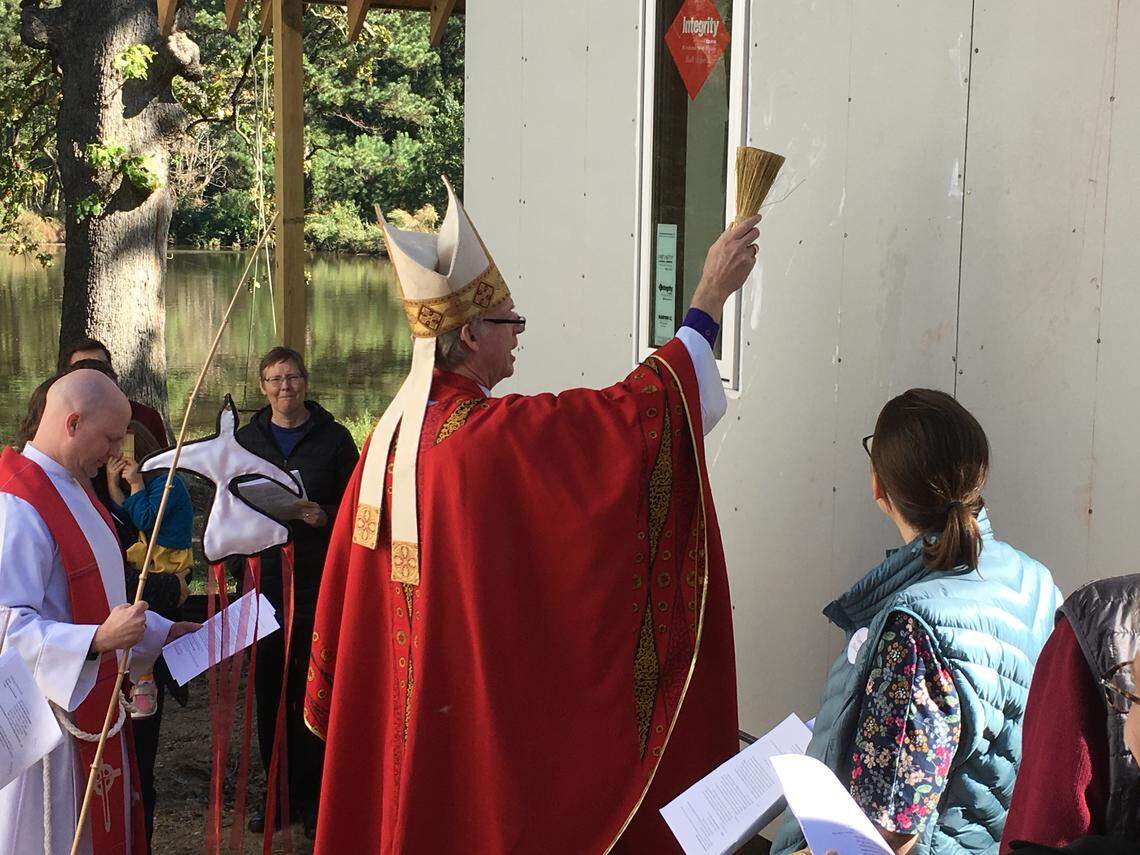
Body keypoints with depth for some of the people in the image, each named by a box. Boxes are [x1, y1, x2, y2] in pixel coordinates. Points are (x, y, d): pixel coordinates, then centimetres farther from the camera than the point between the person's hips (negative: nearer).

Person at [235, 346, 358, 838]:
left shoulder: (333, 437, 1)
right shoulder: (247, 439, 11)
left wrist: (326, 517, -17)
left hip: (317, 581, -3)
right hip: (263, 580, 3)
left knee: (313, 690, -1)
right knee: (268, 690, 7)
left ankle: (311, 794, 8)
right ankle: (278, 791, 18)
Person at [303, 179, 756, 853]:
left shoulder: (392, 433, 2)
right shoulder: (500, 434, -21)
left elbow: (350, 572, 10)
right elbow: (636, 408, -21)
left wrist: (330, 695, 21)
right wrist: (711, 297, -12)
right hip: (493, 703, -8)